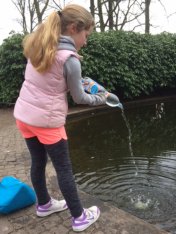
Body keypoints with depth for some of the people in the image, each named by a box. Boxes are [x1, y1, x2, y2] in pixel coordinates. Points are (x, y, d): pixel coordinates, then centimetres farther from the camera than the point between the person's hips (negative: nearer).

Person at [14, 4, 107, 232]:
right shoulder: (70, 59, -17)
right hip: (46, 121, -7)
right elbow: (79, 98, -7)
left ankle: (44, 204, 42)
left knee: (38, 162, 21)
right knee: (64, 169, 7)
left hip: (23, 115, 7)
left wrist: (79, 81, 9)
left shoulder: (39, 46, 5)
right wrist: (101, 98, 11)